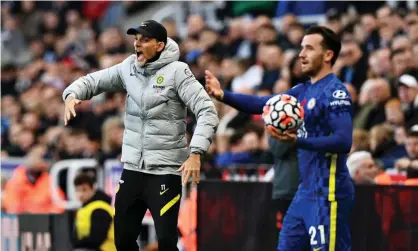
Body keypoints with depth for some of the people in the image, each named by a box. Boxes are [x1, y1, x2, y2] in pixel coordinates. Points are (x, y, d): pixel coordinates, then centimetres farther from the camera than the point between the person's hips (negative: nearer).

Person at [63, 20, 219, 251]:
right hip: (132, 168, 6)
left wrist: (195, 153, -27)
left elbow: (207, 112, -16)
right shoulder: (128, 69, 4)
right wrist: (72, 95, -9)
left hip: (165, 171, -6)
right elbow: (93, 81, 14)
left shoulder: (176, 71, -11)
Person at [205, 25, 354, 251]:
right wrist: (223, 95, -6)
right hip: (307, 190, 10)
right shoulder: (304, 91, 14)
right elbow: (262, 104, 9)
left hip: (328, 193, -10)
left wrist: (298, 141, -31)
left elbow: (343, 141, -22)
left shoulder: (335, 92, -13)